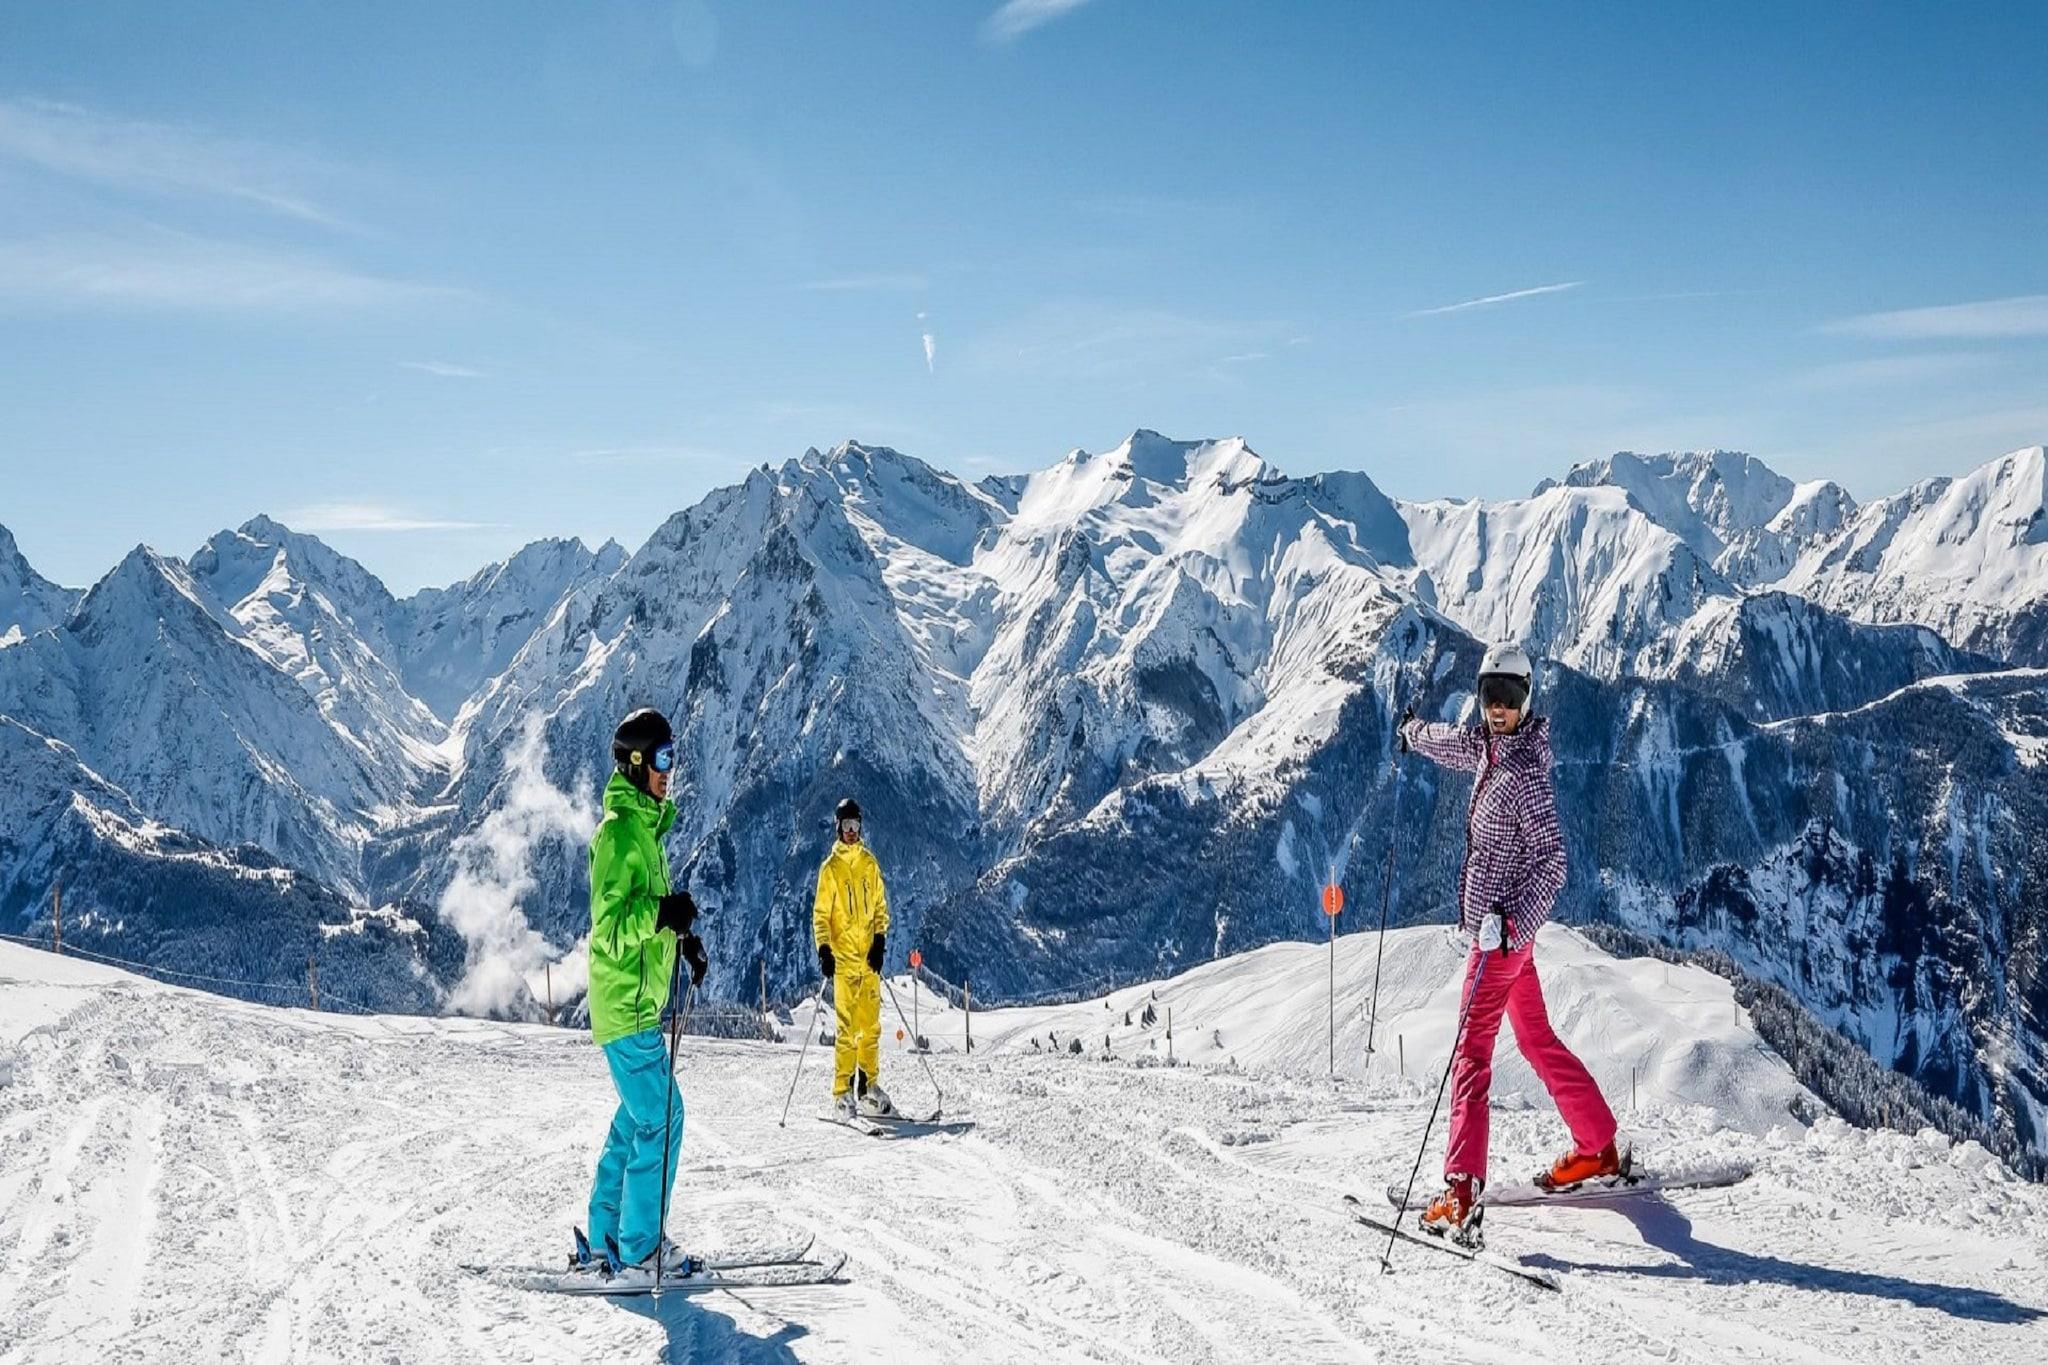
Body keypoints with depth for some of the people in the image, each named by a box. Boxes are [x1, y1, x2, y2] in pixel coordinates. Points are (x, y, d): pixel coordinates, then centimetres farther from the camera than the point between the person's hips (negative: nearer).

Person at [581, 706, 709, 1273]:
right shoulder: (618, 830, -15)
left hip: (639, 998, 10)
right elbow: (612, 926, -21)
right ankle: (638, 1247, 3)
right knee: (661, 1119, -7)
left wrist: (682, 935, 14)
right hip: (626, 1000, -10)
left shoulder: (644, 826, 15)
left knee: (638, 1117, 15)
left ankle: (606, 1236, 23)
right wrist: (660, 914, -35)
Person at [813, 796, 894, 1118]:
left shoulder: (870, 864, 12)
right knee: (847, 1028, -7)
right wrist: (824, 950, -10)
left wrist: (880, 940, 1)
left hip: (869, 956, 4)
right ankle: (842, 1093, -4)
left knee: (871, 1025, 5)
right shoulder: (830, 868, 1)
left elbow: (880, 907, 15)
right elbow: (820, 914, 1)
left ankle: (868, 1088, 13)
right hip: (843, 958, -4)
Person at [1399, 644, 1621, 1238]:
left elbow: (1552, 860, -23)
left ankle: (1462, 1187, -16)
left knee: (1472, 1048, -12)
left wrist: (1509, 919, -34)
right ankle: (1598, 1148, 30)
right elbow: (1452, 743, 31)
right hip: (1498, 924, 9)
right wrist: (1414, 730, 50)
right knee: (1537, 1039, 19)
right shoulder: (1488, 747, 7)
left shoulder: (1524, 772, -19)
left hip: (1503, 927, -9)